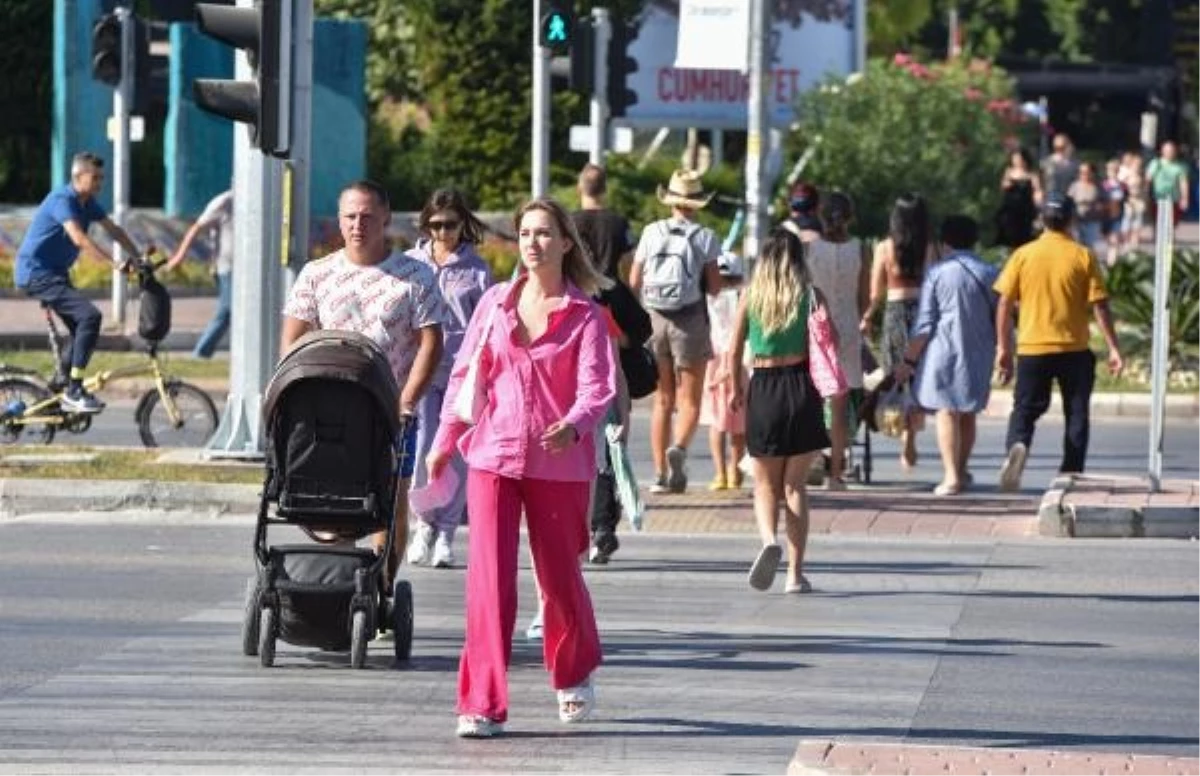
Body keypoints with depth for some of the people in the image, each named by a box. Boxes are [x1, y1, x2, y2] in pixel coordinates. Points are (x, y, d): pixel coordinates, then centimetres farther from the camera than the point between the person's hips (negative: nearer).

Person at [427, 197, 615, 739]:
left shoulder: (585, 315, -2)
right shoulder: (495, 303, 7)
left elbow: (598, 387, -12)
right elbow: (465, 374, 14)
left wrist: (573, 427, -31)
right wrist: (444, 443, 13)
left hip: (559, 464, -1)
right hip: (493, 455, 1)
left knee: (559, 574, 12)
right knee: (489, 576, -9)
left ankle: (574, 676, 39)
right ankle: (482, 704, -9)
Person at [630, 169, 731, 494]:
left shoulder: (652, 233, 1)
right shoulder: (704, 238, -6)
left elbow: (634, 281, 2)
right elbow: (715, 286, -6)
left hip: (654, 318, 3)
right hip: (690, 321, -3)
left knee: (663, 400, 12)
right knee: (689, 399, 3)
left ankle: (660, 473, 8)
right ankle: (679, 447, -26)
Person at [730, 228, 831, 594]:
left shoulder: (751, 296, 1)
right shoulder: (809, 295, -2)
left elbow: (735, 350, 1)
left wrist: (737, 390, 14)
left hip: (763, 388, 0)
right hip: (801, 387, 0)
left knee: (765, 484, 11)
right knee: (795, 484, 9)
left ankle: (769, 539, -20)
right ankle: (796, 573, 5)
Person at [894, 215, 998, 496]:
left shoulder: (937, 273, -5)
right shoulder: (989, 274, 4)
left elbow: (924, 323, -7)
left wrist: (908, 360, -1)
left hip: (944, 350, -4)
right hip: (979, 354, 4)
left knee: (947, 412, -2)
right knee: (968, 414, 16)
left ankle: (951, 476, -10)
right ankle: (961, 471, 28)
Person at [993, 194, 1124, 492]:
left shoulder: (1024, 255, 0)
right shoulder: (1083, 257, -3)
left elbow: (1005, 303, 0)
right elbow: (1099, 305, -5)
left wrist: (1003, 347, 8)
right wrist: (1113, 348, 0)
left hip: (1032, 348, 1)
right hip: (1074, 349, -1)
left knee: (1025, 409, 6)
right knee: (1076, 414, 11)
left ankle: (1017, 445, -25)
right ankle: (1071, 475, 9)